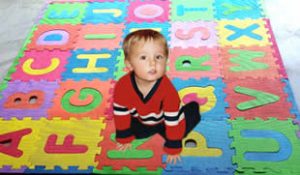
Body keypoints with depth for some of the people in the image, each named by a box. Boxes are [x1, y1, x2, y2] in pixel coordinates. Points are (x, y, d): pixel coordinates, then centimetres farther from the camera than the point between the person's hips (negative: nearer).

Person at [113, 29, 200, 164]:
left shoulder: (167, 89, -40)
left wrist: (173, 148, -20)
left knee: (193, 109, -12)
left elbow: (173, 120, -29)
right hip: (140, 121, 4)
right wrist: (124, 138, -3)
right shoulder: (122, 86, -33)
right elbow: (121, 112, -14)